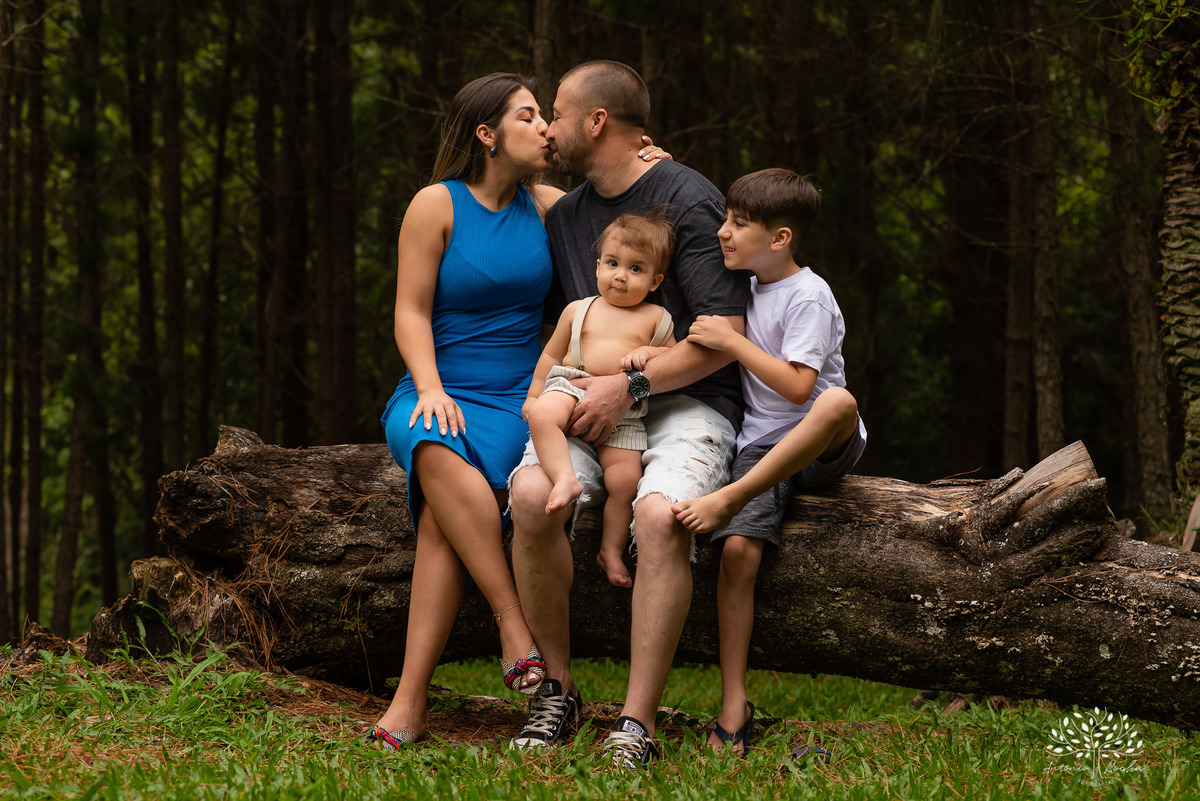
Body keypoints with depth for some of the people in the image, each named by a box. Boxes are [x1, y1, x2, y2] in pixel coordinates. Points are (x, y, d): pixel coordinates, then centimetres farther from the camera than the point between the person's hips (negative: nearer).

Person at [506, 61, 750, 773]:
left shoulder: (688, 199, -6)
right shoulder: (565, 217, 15)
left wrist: (630, 386, -16)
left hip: (689, 401, -5)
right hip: (595, 404, 5)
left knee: (661, 514, -36)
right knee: (532, 493, -27)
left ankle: (637, 726, -32)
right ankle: (557, 689, -13)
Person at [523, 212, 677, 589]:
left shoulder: (655, 318, 12)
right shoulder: (578, 310, 14)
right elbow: (552, 354, 21)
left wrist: (648, 352, -4)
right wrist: (534, 395, 15)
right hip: (573, 388, 0)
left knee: (625, 478, -14)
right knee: (542, 414, -35)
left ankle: (611, 549, 2)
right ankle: (565, 478, -44)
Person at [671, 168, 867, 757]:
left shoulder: (808, 296, -11)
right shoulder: (747, 287, 12)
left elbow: (797, 385, -20)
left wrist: (731, 341, -17)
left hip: (822, 446, -5)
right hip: (761, 445, 6)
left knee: (838, 402, -41)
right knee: (738, 547, -19)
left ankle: (726, 499, -39)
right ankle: (733, 707, -18)